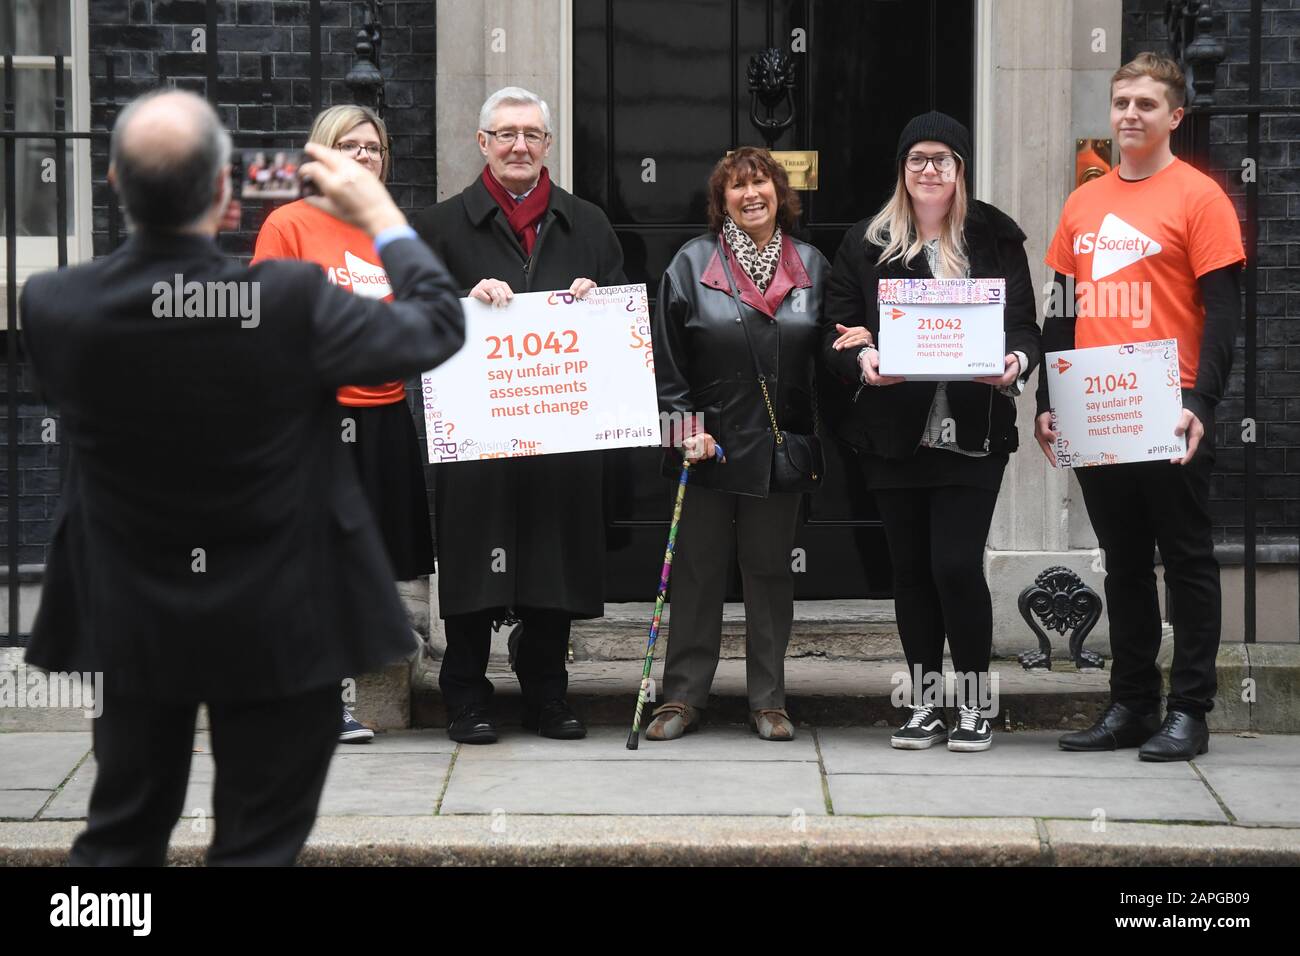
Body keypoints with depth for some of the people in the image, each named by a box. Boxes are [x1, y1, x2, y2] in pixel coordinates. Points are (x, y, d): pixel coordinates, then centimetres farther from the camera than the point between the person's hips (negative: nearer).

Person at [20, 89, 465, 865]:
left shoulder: (52, 306, -17)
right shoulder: (293, 302, -26)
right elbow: (439, 327, -10)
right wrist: (380, 214, 3)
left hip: (133, 626, 3)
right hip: (279, 628, -3)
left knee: (121, 837, 19)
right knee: (260, 844, 9)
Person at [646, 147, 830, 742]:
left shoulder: (811, 266, 7)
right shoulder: (692, 263, 0)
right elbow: (667, 357, -1)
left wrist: (816, 440, -1)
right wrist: (686, 425, -9)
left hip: (781, 447, 2)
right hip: (709, 446, -2)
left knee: (770, 570, 8)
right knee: (697, 570, 4)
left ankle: (768, 700, 15)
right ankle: (683, 698, 11)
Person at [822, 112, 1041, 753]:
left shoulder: (995, 239, 6)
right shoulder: (866, 244, 8)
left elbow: (1025, 325, 5)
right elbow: (835, 331, 5)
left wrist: (1016, 361, -16)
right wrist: (862, 358, -16)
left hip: (973, 432, -2)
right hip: (894, 432, 2)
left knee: (957, 564, -9)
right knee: (911, 569, 7)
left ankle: (973, 706, 7)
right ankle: (925, 706, 18)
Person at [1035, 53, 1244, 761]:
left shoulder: (1198, 197, -4)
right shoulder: (1084, 203, 13)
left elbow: (1222, 312, -9)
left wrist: (1200, 403, -18)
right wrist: (1047, 402, 10)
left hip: (1169, 418, -6)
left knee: (1186, 561, 2)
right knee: (1123, 564, 11)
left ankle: (1188, 711, 6)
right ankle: (1130, 707, 18)